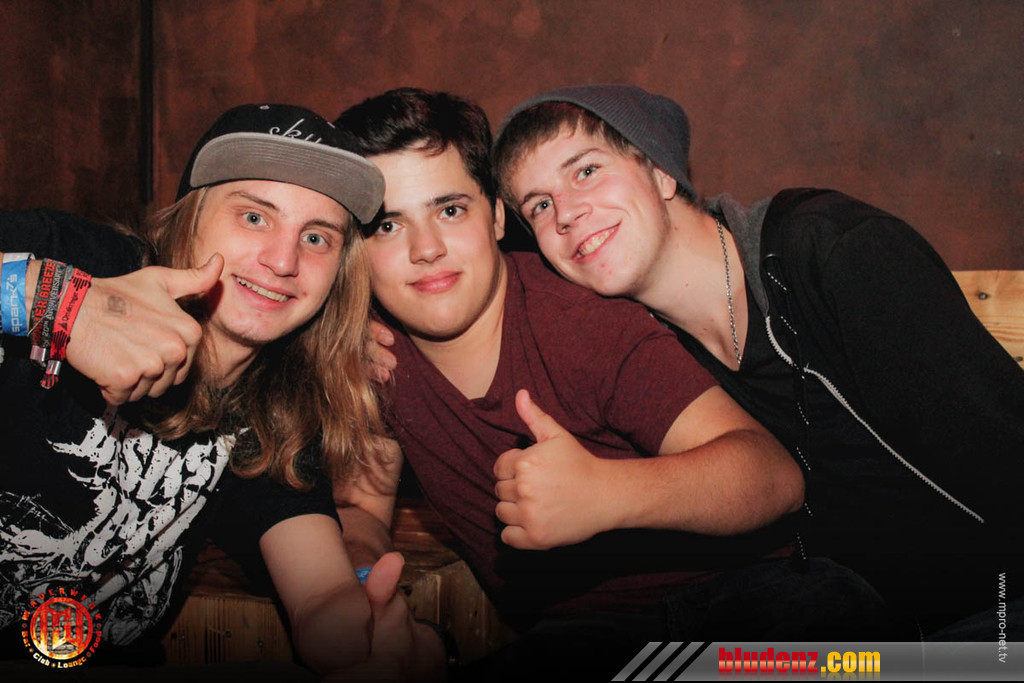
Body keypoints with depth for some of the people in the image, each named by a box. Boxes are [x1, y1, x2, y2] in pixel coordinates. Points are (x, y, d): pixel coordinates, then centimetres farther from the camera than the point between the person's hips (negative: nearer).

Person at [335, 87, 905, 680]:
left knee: (824, 606, -35)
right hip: (568, 630, 3)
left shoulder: (586, 323, -16)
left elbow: (777, 475, -25)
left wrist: (604, 493, -43)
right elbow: (364, 506, 12)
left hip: (742, 591, -2)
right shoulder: (374, 351, 0)